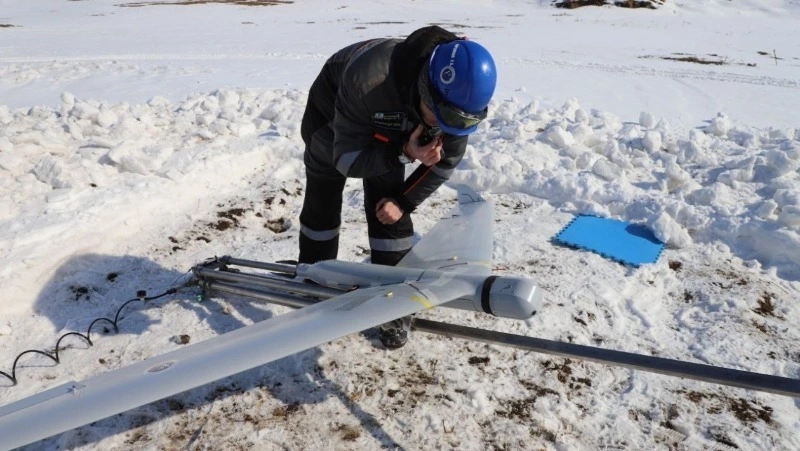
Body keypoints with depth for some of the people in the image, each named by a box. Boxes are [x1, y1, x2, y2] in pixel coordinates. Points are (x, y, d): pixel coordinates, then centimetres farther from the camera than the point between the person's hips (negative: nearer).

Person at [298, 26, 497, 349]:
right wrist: (404, 153, -48)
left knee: (389, 210, -8)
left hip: (386, 130, 3)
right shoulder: (366, 82, -46)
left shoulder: (459, 97, -32)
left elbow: (447, 159, -14)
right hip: (330, 115, -2)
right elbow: (346, 159, -35)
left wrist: (404, 201, -18)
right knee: (321, 205, 4)